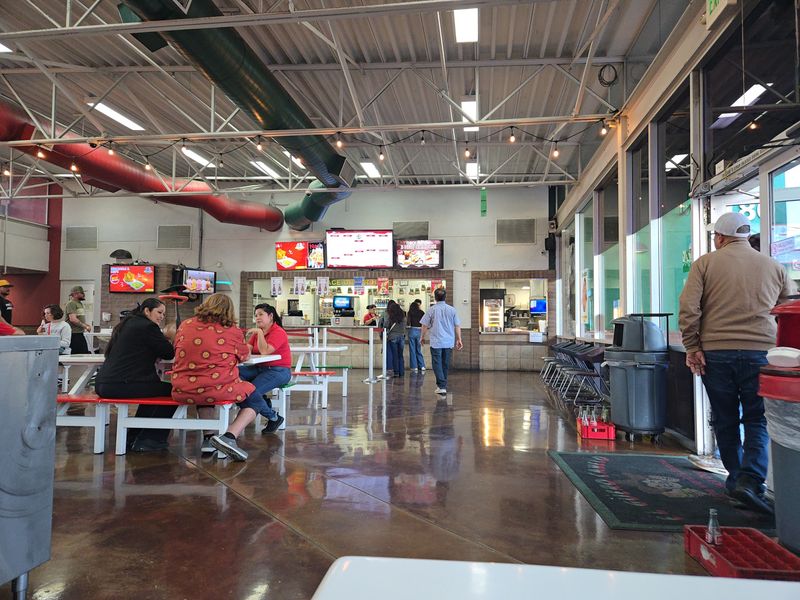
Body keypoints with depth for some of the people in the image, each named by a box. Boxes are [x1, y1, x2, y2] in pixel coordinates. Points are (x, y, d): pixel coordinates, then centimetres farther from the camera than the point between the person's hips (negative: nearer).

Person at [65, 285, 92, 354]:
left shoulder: (80, 304, 17)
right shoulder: (71, 304, -12)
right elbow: (73, 319, -22)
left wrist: (86, 325, 6)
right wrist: (85, 326, -15)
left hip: (80, 334, 9)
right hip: (73, 334, -9)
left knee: (85, 354, 8)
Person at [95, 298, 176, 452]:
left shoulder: (128, 323, 20)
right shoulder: (148, 327, -9)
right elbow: (169, 353, -6)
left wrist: (164, 338, 16)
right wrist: (169, 338, 14)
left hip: (104, 384, 10)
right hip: (119, 386, -10)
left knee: (153, 388, 28)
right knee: (170, 391, -1)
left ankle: (133, 438, 31)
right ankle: (147, 440, 6)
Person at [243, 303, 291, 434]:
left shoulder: (278, 332, -9)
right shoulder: (258, 331, 16)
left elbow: (265, 351, -23)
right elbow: (247, 349, 1)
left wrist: (259, 333, -19)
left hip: (279, 371, -8)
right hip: (260, 368, 8)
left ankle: (274, 418, -3)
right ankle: (263, 399, -7)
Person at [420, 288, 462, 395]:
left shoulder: (432, 310, -6)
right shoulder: (452, 310, 1)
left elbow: (425, 325, -1)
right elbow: (457, 326, 3)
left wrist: (422, 336, 14)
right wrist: (459, 339, 11)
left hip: (436, 342, -3)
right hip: (449, 342, 3)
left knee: (437, 364, 1)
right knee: (445, 364, 15)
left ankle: (442, 386, -9)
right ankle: (442, 384, 27)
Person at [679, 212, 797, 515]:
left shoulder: (705, 263, 3)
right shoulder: (773, 267, 11)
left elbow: (688, 308, -7)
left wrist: (692, 347, -2)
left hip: (715, 353, 0)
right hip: (760, 353, 1)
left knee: (726, 421, 12)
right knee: (758, 421, 6)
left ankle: (736, 479, 23)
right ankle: (750, 481, -10)